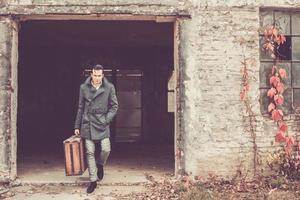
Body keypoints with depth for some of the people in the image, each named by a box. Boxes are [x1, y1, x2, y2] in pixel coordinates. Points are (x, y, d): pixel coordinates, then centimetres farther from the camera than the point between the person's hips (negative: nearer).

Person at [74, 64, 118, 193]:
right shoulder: (84, 87, 3)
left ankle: (100, 165, 25)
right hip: (88, 123, 0)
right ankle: (93, 181, 9)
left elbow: (114, 106, 5)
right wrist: (77, 126, 9)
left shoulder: (109, 87, 0)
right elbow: (80, 108, 8)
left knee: (106, 149, -10)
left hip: (102, 123, 0)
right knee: (90, 152, 0)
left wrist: (107, 119, -8)